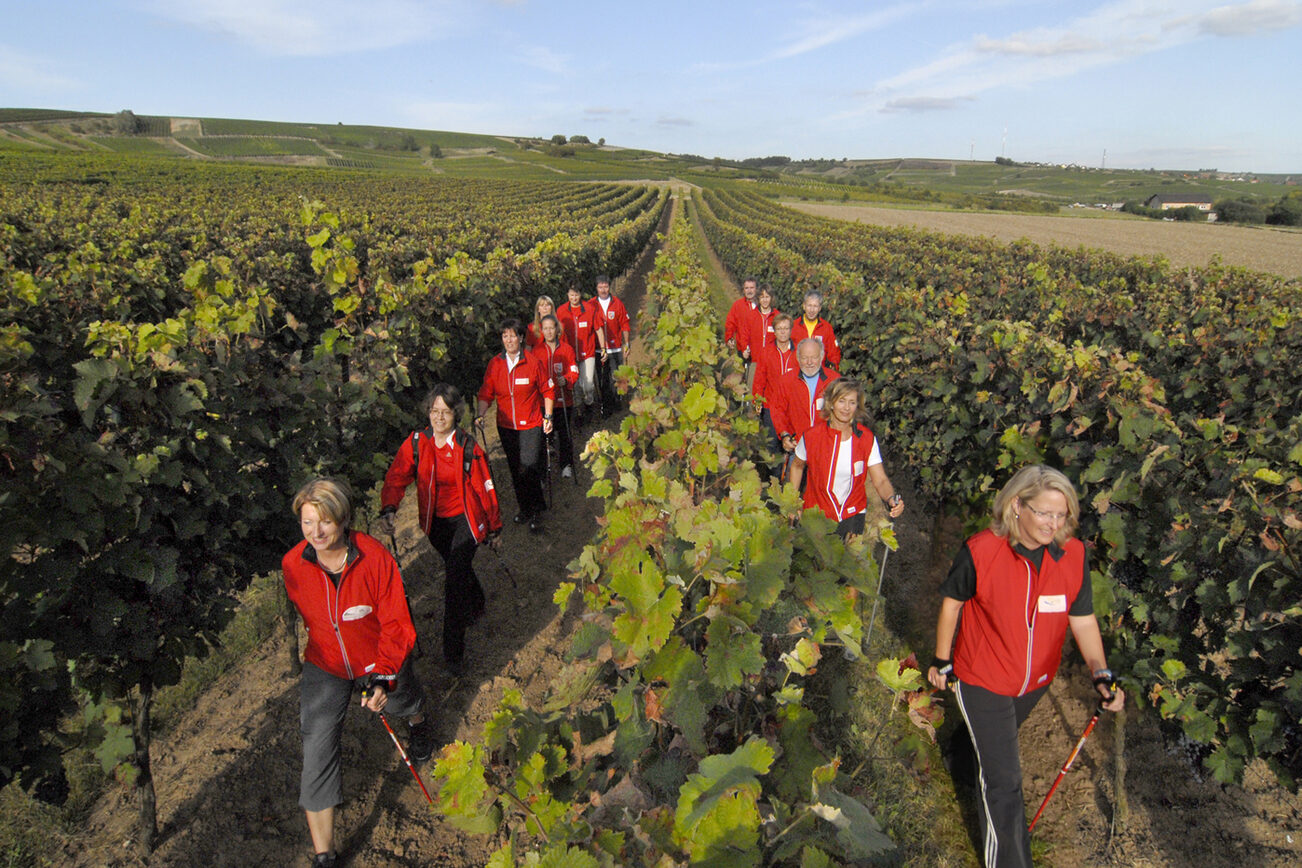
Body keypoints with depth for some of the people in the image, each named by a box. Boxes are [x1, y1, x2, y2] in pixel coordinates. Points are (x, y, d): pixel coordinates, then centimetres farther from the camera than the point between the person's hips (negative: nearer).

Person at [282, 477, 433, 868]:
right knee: (316, 754, -7)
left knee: (401, 703, 27)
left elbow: (396, 623, -21)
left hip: (380, 662, -1)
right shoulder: (292, 565, -20)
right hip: (324, 667, 1)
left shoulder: (375, 557, -29)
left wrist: (383, 677, -30)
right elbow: (297, 616, 4)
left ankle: (418, 723, 66)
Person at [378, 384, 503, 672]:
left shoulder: (468, 448, -14)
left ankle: (453, 651, 1)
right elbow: (396, 478, -13)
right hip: (435, 522, 4)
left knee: (455, 578, -11)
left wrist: (494, 528, 2)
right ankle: (476, 607, 54)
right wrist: (388, 509, -32)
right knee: (459, 569, 23)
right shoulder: (415, 443, -7)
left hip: (465, 520, -4)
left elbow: (485, 489, -6)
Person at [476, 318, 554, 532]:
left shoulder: (533, 362, -8)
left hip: (531, 426, -4)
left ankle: (536, 512, 9)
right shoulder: (494, 364, 0)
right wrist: (480, 414, -10)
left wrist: (548, 416, -4)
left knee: (528, 469, -10)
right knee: (515, 470, 14)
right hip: (506, 426, 4)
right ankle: (524, 508, 33)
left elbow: (547, 390, 2)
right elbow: (486, 393, 5)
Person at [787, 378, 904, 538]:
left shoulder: (867, 438, -10)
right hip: (817, 515, -1)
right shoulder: (812, 435, -13)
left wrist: (892, 499, -34)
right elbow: (797, 466, 5)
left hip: (853, 514, 1)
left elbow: (880, 480, -14)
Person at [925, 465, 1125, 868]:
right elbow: (952, 603, -10)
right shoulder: (980, 551, -25)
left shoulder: (1073, 555, -14)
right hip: (982, 682, -4)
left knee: (999, 745, 30)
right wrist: (941, 661, 0)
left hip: (1036, 680, 4)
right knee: (1004, 781, 0)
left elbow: (1083, 619, -3)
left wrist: (1101, 674, -17)